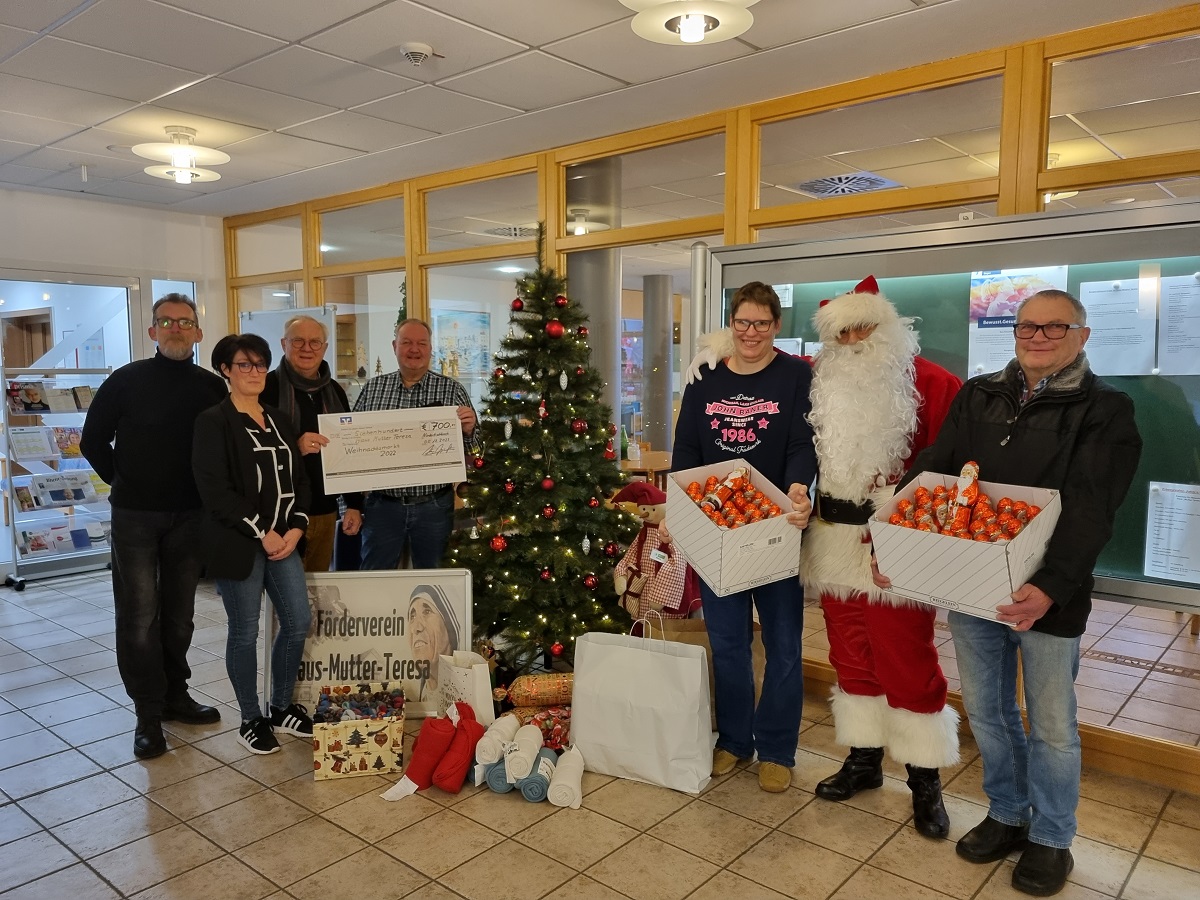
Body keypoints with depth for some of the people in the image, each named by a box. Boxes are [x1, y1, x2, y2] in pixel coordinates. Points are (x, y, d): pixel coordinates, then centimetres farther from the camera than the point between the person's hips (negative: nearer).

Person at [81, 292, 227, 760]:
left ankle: (175, 694, 28)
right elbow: (93, 441, 4)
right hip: (134, 516, -2)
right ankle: (148, 713, 10)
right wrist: (126, 483, 3)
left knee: (179, 613, 13)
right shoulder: (126, 381, -3)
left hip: (189, 516, 2)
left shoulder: (213, 388, 2)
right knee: (139, 617, 0)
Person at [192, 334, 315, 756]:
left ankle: (282, 708, 26)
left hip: (283, 539, 6)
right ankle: (251, 720, 21)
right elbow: (215, 491, -15)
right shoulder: (213, 421, -7)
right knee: (245, 632, 4)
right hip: (237, 544, -6)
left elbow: (298, 478, 13)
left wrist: (295, 527, -2)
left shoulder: (277, 419, 12)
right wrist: (262, 533, -15)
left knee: (298, 622, 7)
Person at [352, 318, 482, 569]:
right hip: (382, 505, 1)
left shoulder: (452, 390, 0)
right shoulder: (373, 388, 6)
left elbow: (474, 453, 1)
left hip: (434, 507, -1)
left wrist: (468, 430, -19)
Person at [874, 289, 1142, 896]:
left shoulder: (1105, 411, -6)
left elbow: (1089, 510, -17)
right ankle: (1006, 813, 38)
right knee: (986, 709, 17)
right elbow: (930, 470, -1)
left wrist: (1051, 587, -31)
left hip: (1049, 594, -3)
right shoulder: (977, 397, 6)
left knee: (1051, 724, 12)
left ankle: (1051, 839, 32)